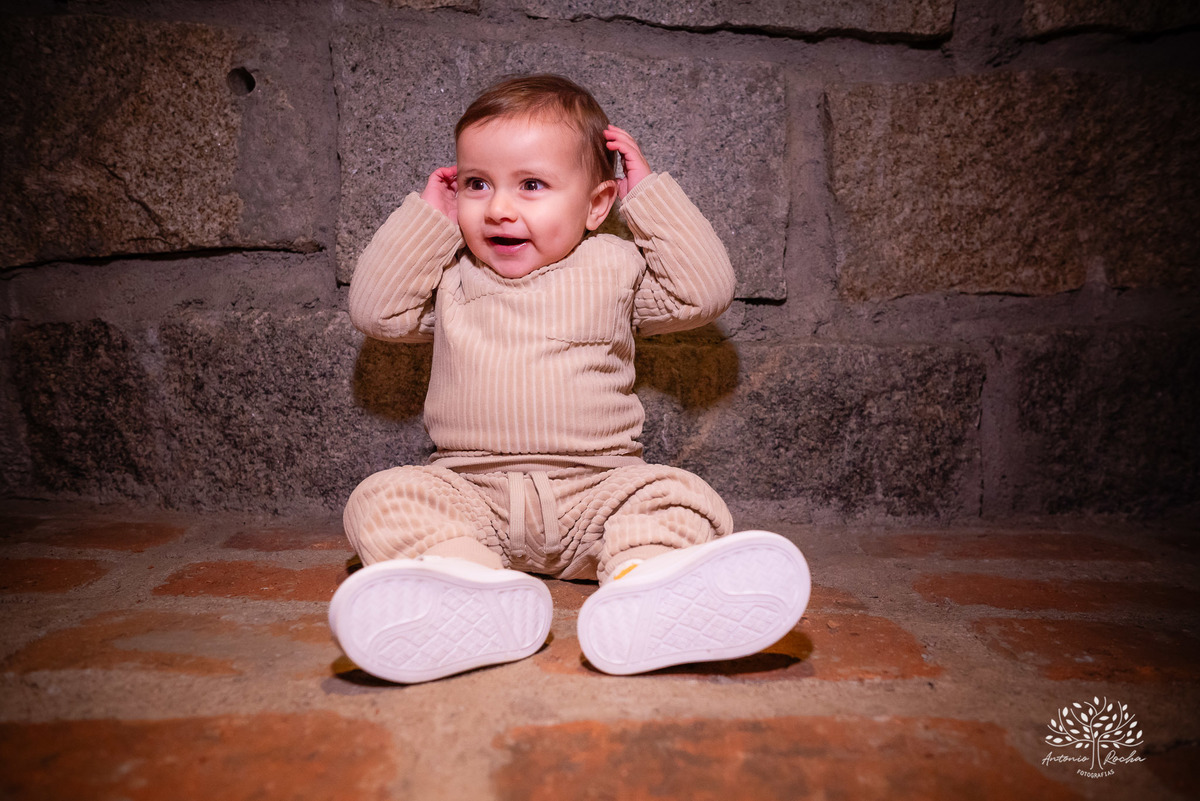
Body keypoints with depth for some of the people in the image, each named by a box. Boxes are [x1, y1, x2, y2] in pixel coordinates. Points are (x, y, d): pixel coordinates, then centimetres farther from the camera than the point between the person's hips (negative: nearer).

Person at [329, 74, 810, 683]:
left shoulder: (614, 267, 7)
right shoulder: (451, 277, 14)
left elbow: (706, 291, 0)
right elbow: (374, 309, 7)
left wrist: (650, 194, 2)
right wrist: (427, 215, 7)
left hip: (596, 490, -1)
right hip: (470, 494, 2)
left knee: (676, 496, -27)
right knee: (384, 497, -23)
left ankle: (644, 578, -54)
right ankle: (471, 581, -48)